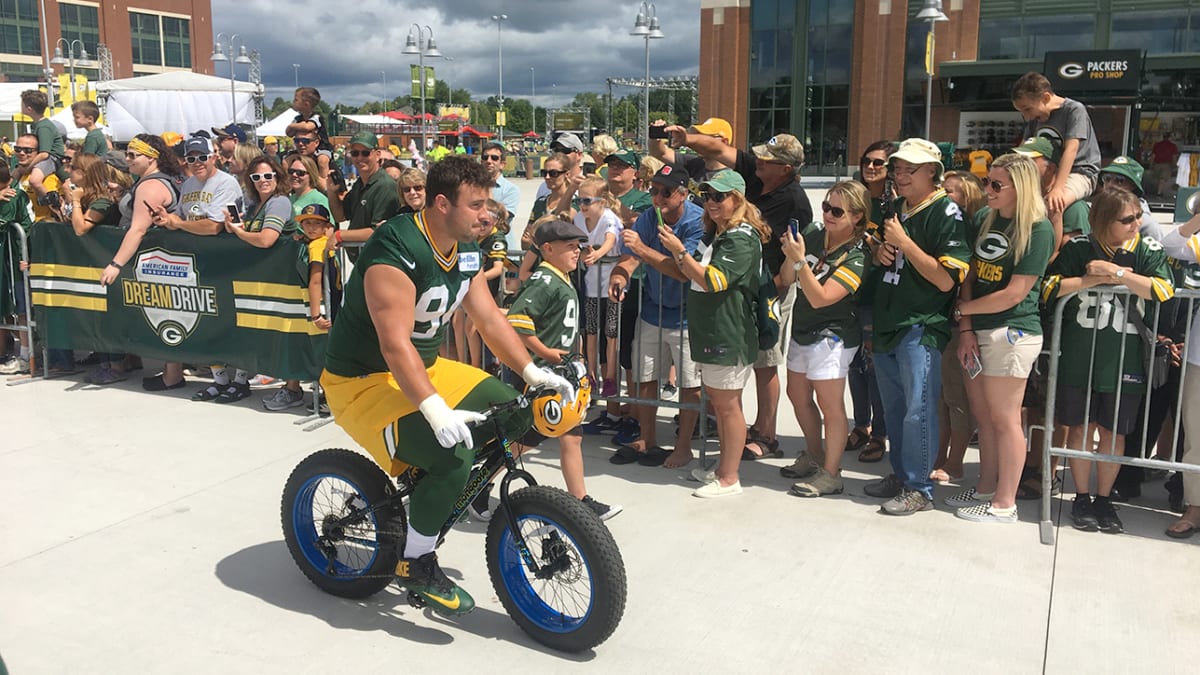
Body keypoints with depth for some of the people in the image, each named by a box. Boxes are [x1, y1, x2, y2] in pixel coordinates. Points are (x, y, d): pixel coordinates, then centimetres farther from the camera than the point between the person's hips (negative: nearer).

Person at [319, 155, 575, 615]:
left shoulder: (466, 250, 0)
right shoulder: (396, 252, -26)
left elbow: (490, 318, 6)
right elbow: (395, 343, -33)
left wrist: (532, 372, -4)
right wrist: (436, 411, -42)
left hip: (426, 367, 9)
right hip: (362, 380, -9)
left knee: (514, 412, 0)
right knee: (453, 454, -29)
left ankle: (449, 493, 17)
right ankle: (415, 564, -6)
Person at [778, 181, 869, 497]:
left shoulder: (855, 258, -18)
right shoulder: (812, 233, -2)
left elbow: (820, 298, -26)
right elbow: (787, 279, -1)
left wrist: (800, 260, -33)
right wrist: (790, 256, -20)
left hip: (831, 338, -8)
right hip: (802, 330, 8)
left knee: (830, 406, -2)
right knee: (798, 396, 19)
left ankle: (830, 474, 9)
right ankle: (814, 457, 37)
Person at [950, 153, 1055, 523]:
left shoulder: (1038, 229, -12)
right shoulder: (983, 221, 9)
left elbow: (1015, 293, -15)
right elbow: (970, 276, 7)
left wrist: (962, 309, -6)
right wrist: (966, 330, -3)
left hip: (1012, 333, -7)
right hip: (977, 331, 7)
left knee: (1004, 418, 1)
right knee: (983, 414, 15)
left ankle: (1005, 503, 11)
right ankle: (986, 487, 29)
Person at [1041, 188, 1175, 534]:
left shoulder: (1147, 249, 0)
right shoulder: (1078, 248, 0)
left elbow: (1163, 290, -15)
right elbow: (1049, 288, -9)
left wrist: (1116, 272, -18)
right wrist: (1096, 278, -14)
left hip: (1123, 361, 0)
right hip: (1077, 359, 0)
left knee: (1113, 433, 8)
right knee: (1079, 428, 8)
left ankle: (1103, 499, 25)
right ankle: (1081, 498, 23)